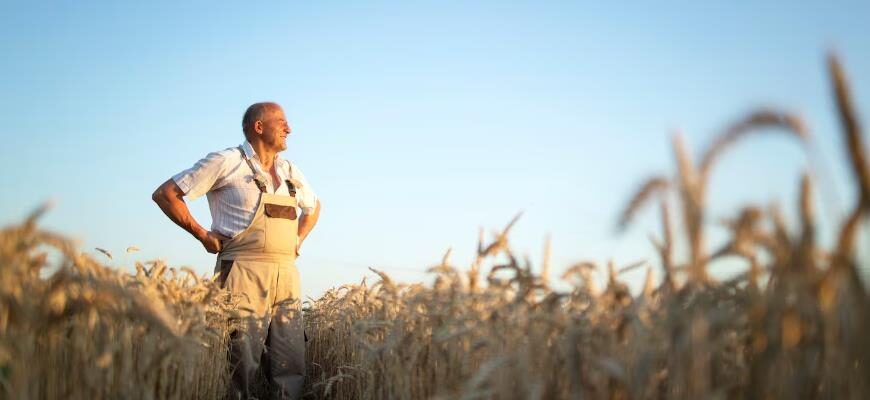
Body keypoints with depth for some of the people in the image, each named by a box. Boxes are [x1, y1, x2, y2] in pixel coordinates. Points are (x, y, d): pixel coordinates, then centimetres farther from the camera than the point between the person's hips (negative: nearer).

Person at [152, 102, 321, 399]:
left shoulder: (290, 172, 16)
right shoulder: (228, 162, -1)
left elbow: (314, 206, 36)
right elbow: (165, 194, -1)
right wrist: (203, 235, -4)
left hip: (287, 277, 6)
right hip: (244, 275, -6)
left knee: (291, 367, 3)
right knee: (242, 365, -7)